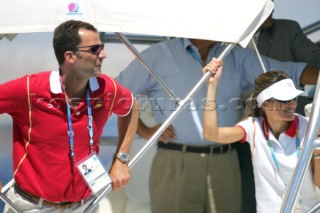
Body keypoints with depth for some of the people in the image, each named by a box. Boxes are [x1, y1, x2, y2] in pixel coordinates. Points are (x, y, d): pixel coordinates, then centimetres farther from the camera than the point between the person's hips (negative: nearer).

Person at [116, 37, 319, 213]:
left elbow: (290, 71, 5)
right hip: (176, 166, -3)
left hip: (225, 165, 4)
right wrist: (143, 130, -1)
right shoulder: (158, 55, 4)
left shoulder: (238, 57, 12)